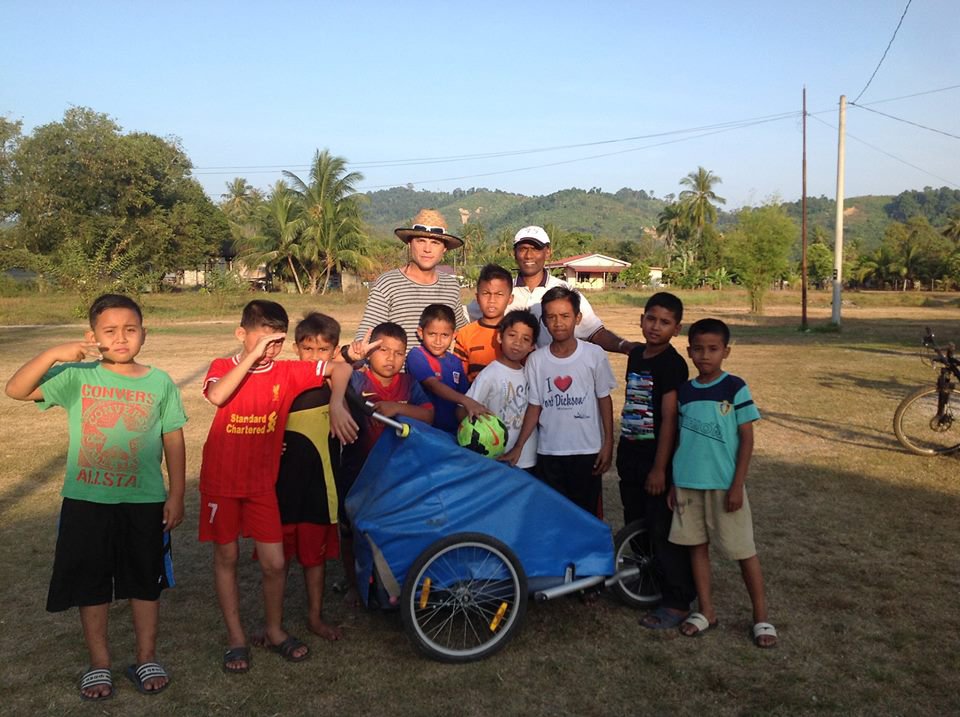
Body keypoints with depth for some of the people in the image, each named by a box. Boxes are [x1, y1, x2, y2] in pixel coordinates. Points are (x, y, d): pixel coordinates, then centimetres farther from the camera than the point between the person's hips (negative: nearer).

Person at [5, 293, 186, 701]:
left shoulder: (160, 383, -2)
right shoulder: (77, 377, -5)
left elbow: (174, 442, 2)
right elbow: (16, 390, -16)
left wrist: (176, 496, 0)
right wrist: (54, 354, -29)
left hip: (144, 502, 0)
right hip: (86, 501, 0)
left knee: (146, 582, 12)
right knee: (90, 583, 11)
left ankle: (146, 660, 30)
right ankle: (99, 664, 30)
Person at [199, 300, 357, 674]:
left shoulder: (287, 372, -4)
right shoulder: (223, 367, -7)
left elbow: (340, 367, -5)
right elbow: (216, 396, -30)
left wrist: (336, 404, -21)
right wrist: (251, 356, -29)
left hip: (262, 482, 1)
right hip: (221, 480, -1)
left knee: (274, 562, 1)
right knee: (226, 557, 10)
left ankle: (274, 630, 25)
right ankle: (236, 637, 25)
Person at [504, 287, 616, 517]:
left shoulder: (594, 355, -6)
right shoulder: (536, 360, -2)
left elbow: (604, 399, 1)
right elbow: (534, 407, 3)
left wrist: (608, 443, -2)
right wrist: (518, 448, -3)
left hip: (587, 450, -1)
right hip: (548, 452, 2)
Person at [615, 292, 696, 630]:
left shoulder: (672, 364, -14)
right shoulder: (636, 355, 9)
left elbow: (669, 419, -17)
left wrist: (659, 468, -18)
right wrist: (620, 449, 17)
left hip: (657, 456, -8)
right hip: (630, 454, 8)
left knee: (664, 532, -1)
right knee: (634, 527, 18)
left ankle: (677, 602, 10)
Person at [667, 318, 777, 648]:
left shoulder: (735, 388, -7)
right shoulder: (684, 391, 5)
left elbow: (747, 438, -7)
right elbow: (682, 439, 11)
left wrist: (737, 484, -11)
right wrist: (674, 482, 10)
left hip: (724, 484, -4)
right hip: (688, 483, 5)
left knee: (743, 549, 3)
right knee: (697, 544, 11)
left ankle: (761, 616, 17)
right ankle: (706, 611, 24)